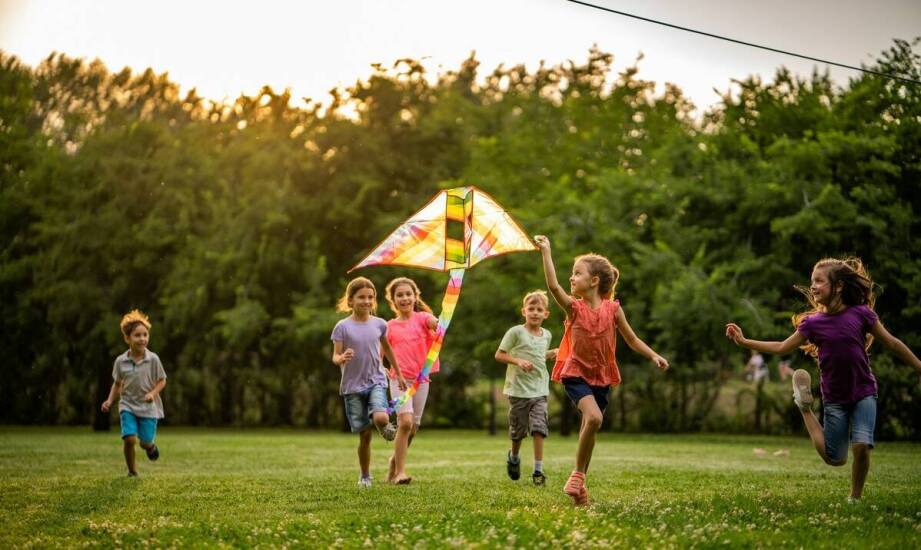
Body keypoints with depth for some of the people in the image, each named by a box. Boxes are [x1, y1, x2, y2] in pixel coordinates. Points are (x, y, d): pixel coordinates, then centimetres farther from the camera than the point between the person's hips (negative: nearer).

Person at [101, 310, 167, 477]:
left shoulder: (153, 359, -9)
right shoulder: (120, 361, -4)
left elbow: (162, 381, 0)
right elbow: (117, 384, 10)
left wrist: (153, 393, -17)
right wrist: (110, 400, -3)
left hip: (147, 407, 0)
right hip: (128, 405, 1)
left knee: (145, 442, -1)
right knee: (129, 439, -16)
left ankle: (150, 446, 39)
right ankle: (132, 470, 7)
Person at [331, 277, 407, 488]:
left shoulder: (379, 324, 2)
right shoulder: (343, 327, -6)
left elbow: (387, 348, 19)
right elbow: (335, 356, -6)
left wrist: (399, 374, 25)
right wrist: (342, 358, -31)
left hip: (376, 381, 1)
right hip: (353, 386, -1)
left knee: (380, 418, -28)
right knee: (364, 435, 2)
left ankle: (386, 427, 9)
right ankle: (365, 477, 20)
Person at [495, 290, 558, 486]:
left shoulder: (547, 335, 9)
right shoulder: (516, 332, -7)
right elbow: (499, 355, -5)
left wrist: (552, 354, 6)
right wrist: (518, 361, -19)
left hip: (540, 390, 3)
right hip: (518, 389, -3)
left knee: (539, 428, -11)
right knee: (518, 430, 9)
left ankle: (538, 470, -7)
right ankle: (514, 457, 39)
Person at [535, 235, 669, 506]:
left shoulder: (613, 309, -2)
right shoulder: (574, 307, -7)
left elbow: (631, 338, 5)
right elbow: (553, 285, -23)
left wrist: (653, 356, -8)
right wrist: (546, 251, -26)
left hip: (602, 376, 3)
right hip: (576, 373, -3)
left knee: (588, 428, 9)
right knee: (593, 418, -26)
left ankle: (579, 483, 21)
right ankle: (578, 475, -12)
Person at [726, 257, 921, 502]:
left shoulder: (860, 314, -9)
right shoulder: (813, 323, -3)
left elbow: (892, 342, -2)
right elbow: (782, 347, 1)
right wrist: (744, 341, -4)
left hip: (864, 393, -1)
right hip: (834, 398, 1)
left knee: (861, 446, -20)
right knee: (835, 459, 5)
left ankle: (855, 498, 3)